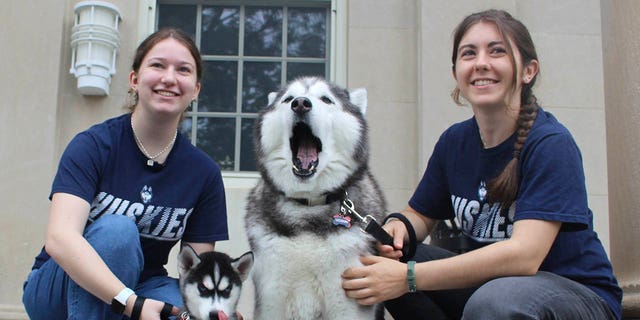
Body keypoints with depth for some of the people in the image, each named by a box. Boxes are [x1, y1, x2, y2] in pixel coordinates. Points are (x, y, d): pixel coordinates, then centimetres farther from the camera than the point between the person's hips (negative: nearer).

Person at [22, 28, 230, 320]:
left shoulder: (204, 172, -5)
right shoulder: (93, 145, -16)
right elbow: (60, 237, -31)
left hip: (142, 288, 2)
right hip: (59, 287, -1)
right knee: (116, 229, -33)